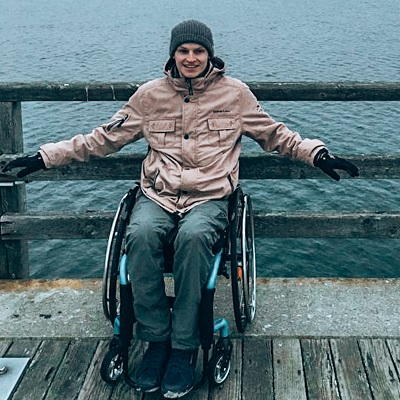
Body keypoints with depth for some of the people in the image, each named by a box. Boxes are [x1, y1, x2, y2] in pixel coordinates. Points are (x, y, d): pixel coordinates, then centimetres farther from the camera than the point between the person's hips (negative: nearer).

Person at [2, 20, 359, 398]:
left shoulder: (235, 92, 10)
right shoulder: (150, 94, 11)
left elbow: (275, 134, 19)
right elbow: (104, 138, 14)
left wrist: (318, 154, 5)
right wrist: (46, 156, 8)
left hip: (209, 197, -1)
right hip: (157, 196, 2)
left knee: (193, 236, -36)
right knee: (140, 234, -33)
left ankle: (184, 347, -22)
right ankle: (156, 339, -17)